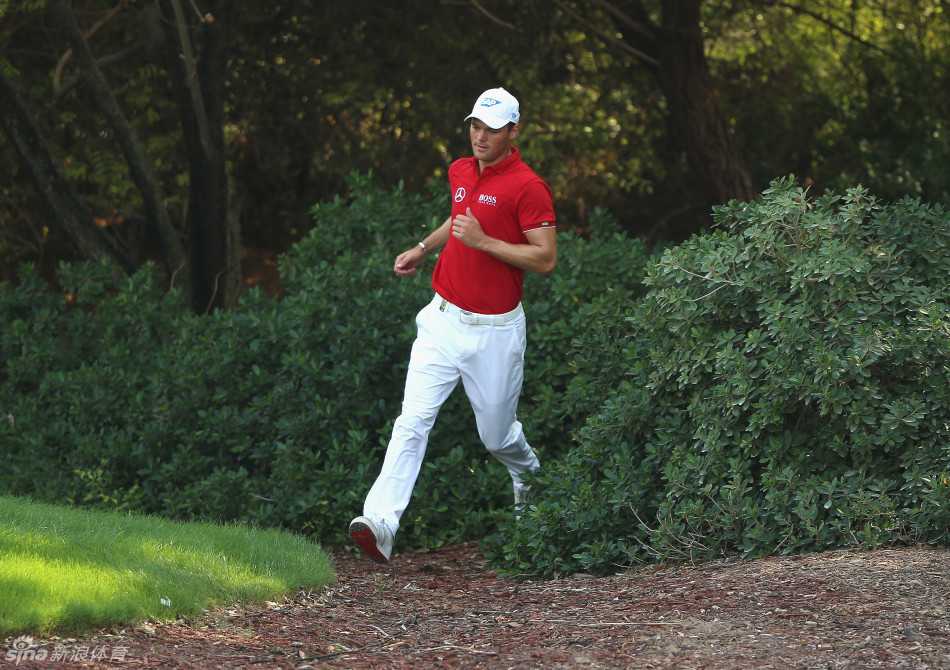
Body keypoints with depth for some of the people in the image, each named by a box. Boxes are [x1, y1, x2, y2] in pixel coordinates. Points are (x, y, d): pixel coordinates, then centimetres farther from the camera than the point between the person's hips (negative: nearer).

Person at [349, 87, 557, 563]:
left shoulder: (527, 186, -13)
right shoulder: (460, 172, 9)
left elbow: (546, 259, -16)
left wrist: (483, 241, -22)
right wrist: (423, 248, 20)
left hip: (495, 331, -5)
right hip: (443, 321, 5)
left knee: (496, 435, 11)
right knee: (413, 420, -12)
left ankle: (529, 474, 47)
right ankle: (380, 523, -23)